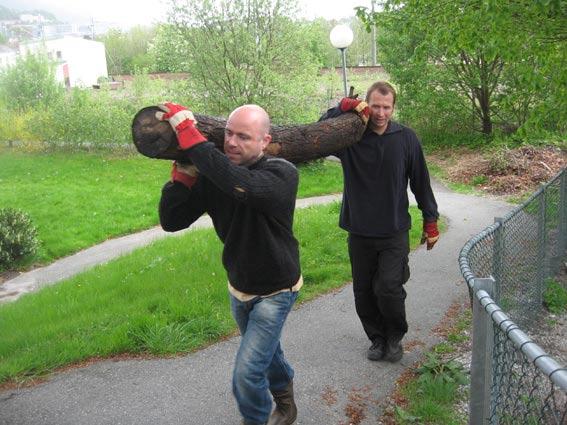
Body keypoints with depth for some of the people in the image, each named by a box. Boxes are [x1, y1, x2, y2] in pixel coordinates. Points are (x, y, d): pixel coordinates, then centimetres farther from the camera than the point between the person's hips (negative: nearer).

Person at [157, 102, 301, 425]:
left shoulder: (282, 173, -28)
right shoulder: (212, 174, -14)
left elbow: (241, 184, -50)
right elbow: (171, 221, -15)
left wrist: (187, 132, -48)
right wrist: (184, 173, -29)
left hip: (274, 291, -5)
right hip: (239, 286, 6)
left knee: (247, 372, -8)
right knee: (265, 350, 28)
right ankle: (285, 399, 57)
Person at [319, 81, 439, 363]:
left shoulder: (406, 138, -2)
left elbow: (421, 182, 5)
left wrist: (430, 220, 7)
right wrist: (344, 108, -22)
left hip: (395, 232, -1)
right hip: (359, 232, 1)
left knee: (389, 288, -9)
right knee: (364, 293, 10)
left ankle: (395, 338, 18)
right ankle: (377, 338, 33)